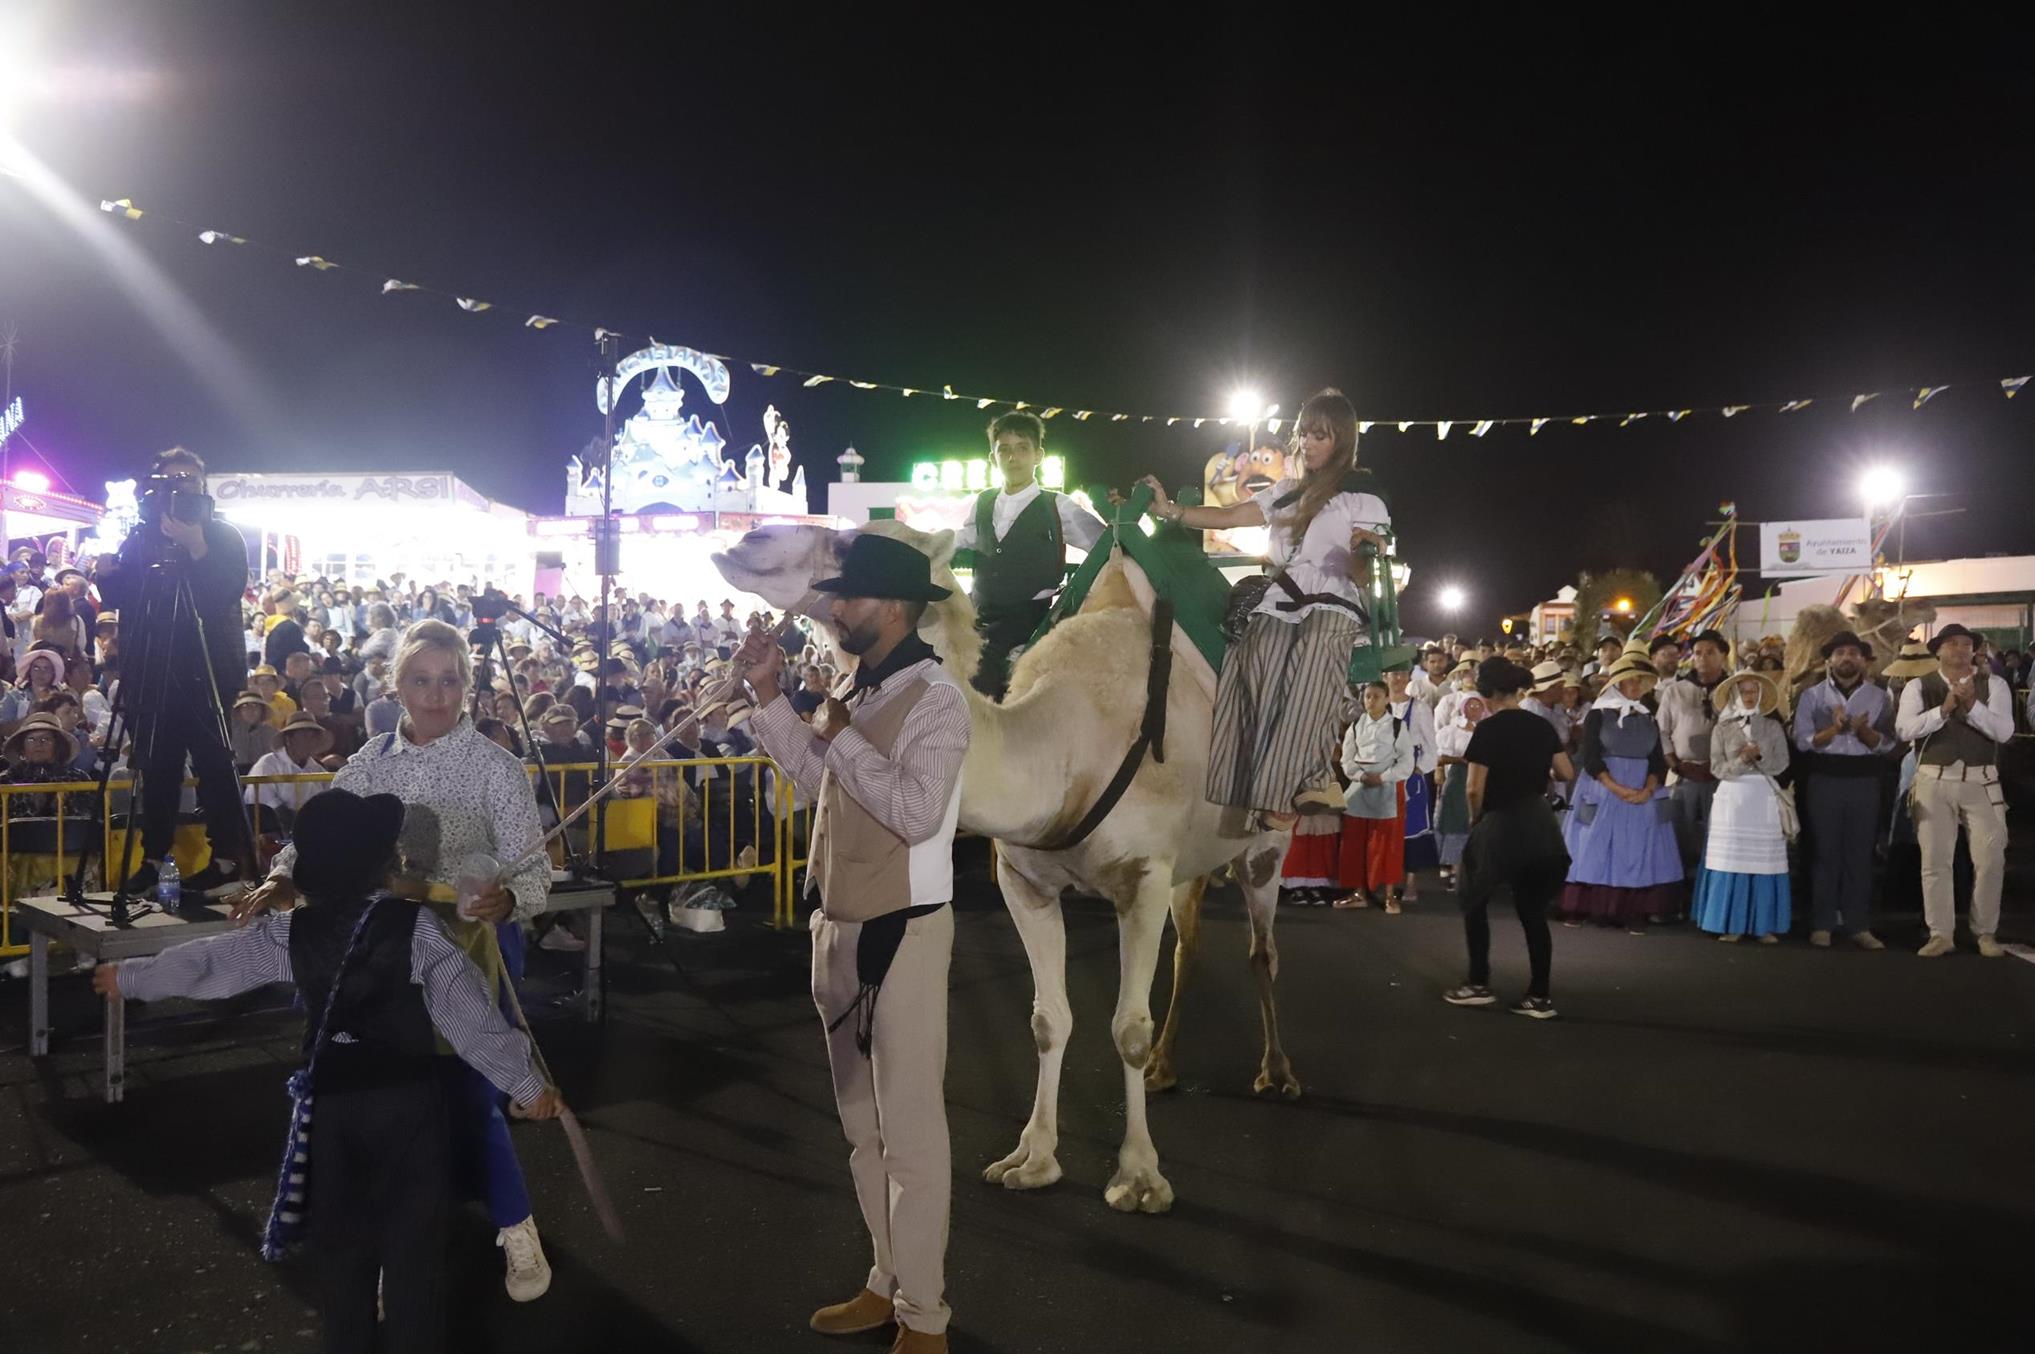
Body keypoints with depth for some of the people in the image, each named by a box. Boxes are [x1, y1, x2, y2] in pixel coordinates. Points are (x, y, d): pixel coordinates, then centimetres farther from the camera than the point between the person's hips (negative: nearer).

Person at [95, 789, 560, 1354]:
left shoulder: (290, 932, -2)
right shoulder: (417, 927, -14)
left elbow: (207, 962, 10)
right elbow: (471, 1015, -15)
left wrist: (128, 977, 27)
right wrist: (526, 1083, -9)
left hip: (334, 1100, 4)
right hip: (409, 1099, -4)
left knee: (341, 1235, 19)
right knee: (412, 1235, 5)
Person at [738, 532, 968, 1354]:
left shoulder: (934, 697, -15)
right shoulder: (858, 689, 9)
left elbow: (916, 813, -25)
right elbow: (813, 776, 15)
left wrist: (844, 738, -18)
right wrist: (769, 695, 9)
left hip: (902, 932, -8)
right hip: (839, 927, 9)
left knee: (910, 1129, 2)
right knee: (862, 1123, 18)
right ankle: (889, 1282, 33)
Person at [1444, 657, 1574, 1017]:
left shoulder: (1489, 728, -11)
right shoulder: (1541, 725, 6)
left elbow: (1474, 788, -15)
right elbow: (1568, 774, 13)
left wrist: (1475, 818, 3)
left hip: (1501, 823, -5)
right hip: (1540, 823, 6)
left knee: (1474, 901, 13)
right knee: (1533, 911, 11)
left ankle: (1479, 984, 13)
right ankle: (1539, 996, 10)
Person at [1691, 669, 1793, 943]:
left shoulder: (1773, 727, 8)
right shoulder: (1722, 729, 5)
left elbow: (1781, 765, 2)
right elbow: (1718, 768, 0)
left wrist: (1760, 755, -14)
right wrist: (1742, 760, -16)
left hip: (1764, 798, 1)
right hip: (1732, 797, -1)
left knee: (1764, 860, 0)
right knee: (1731, 859, -2)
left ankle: (1764, 925, 5)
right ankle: (1731, 924, 2)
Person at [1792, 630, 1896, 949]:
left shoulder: (1879, 697, 8)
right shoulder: (1812, 695, 5)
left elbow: (1889, 745, 2)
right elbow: (1803, 741, -3)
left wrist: (1862, 731, -16)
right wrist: (1834, 728, -17)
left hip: (1864, 781, 1)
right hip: (1824, 779, -1)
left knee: (1860, 853, 4)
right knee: (1824, 852, 1)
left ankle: (1858, 926, 10)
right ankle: (1822, 925, 6)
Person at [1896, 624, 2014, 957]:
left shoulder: (1994, 685, 4)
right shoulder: (1919, 687, 4)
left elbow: (2004, 731, -9)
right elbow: (1904, 728, -11)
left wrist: (1971, 704, -21)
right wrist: (1944, 708, -20)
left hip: (1981, 783, 0)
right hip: (1934, 782, 0)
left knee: (1990, 860, 1)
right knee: (1934, 862, 3)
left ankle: (1985, 933, 17)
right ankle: (1940, 935, 12)